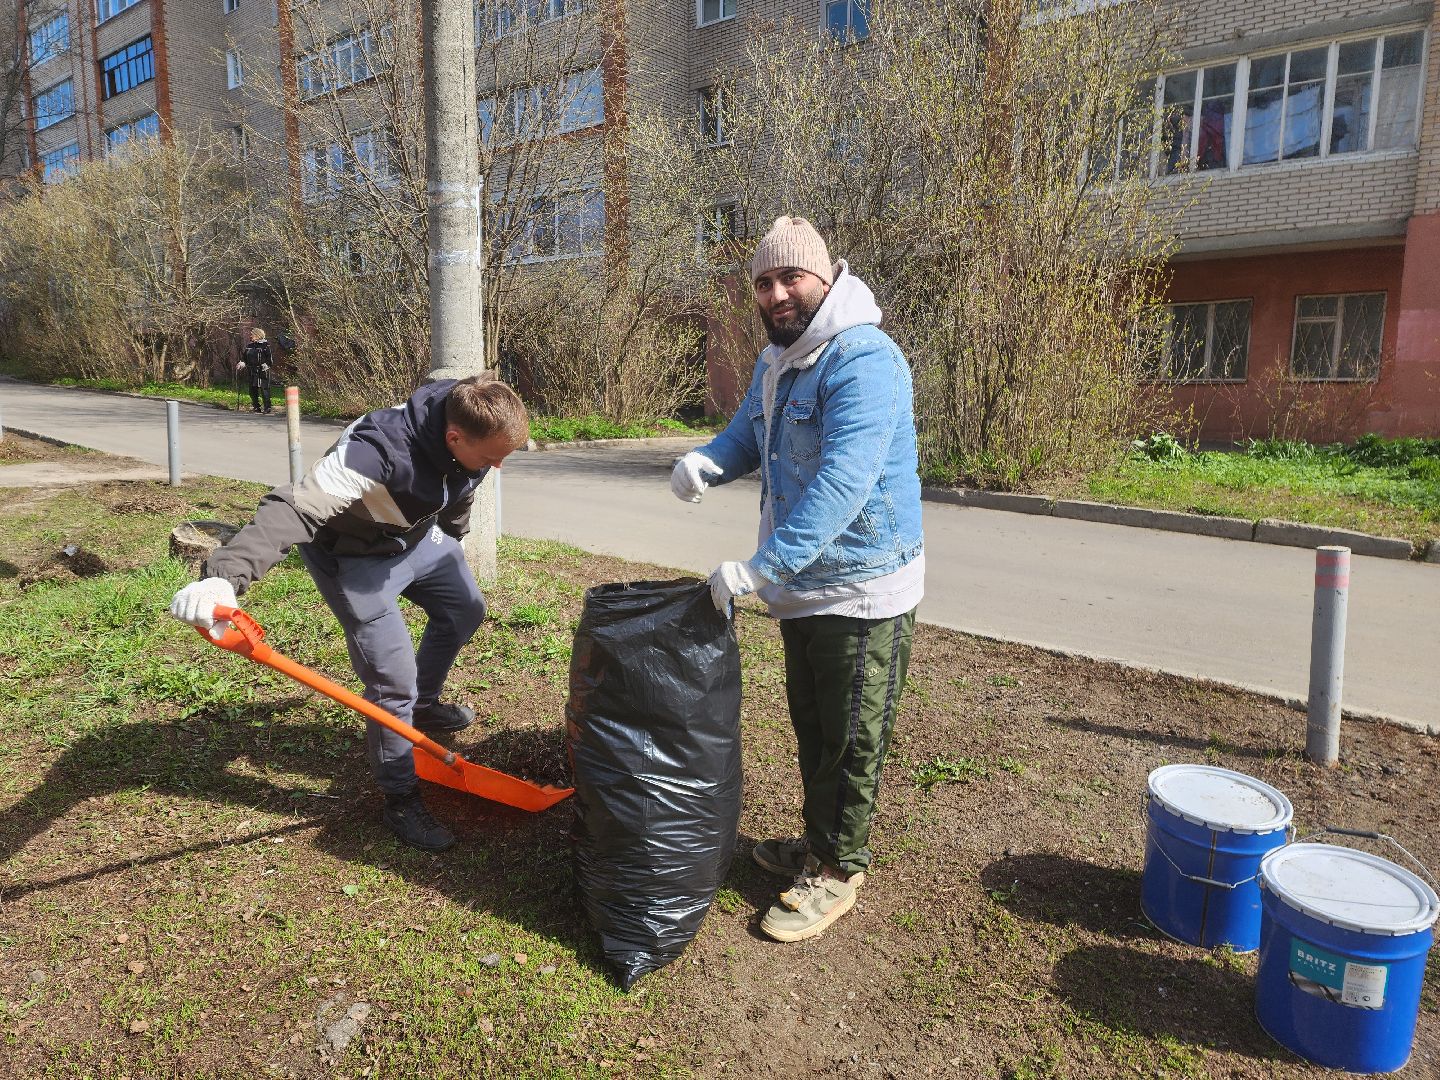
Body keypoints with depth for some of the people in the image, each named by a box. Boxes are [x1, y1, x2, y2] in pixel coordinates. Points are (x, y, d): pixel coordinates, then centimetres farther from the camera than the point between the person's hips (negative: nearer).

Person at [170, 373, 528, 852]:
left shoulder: (469, 429, -18)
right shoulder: (378, 453, -42)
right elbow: (293, 508, -50)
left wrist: (450, 544, 23)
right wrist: (224, 576, -64)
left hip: (419, 536, 8)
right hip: (355, 556, -8)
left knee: (464, 610, 22)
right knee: (393, 679, -9)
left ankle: (424, 707, 45)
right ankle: (400, 799, 11)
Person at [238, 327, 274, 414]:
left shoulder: (265, 345, -3)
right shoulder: (249, 346, 16)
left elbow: (269, 357, -6)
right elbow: (245, 357, 21)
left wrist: (266, 364, -19)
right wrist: (242, 363, 4)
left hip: (262, 371, -7)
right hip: (252, 371, 7)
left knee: (264, 389, -10)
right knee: (252, 390, 8)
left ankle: (267, 407, -5)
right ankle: (256, 407, 18)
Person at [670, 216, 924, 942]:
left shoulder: (863, 360, -22)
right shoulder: (775, 362, 9)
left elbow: (843, 481, -32)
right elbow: (747, 433, 19)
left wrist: (761, 567, -35)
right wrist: (705, 460, -6)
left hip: (862, 589, -9)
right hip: (802, 584, 9)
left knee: (850, 742, 6)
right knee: (811, 728, 22)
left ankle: (838, 873, 25)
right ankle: (817, 843, 42)